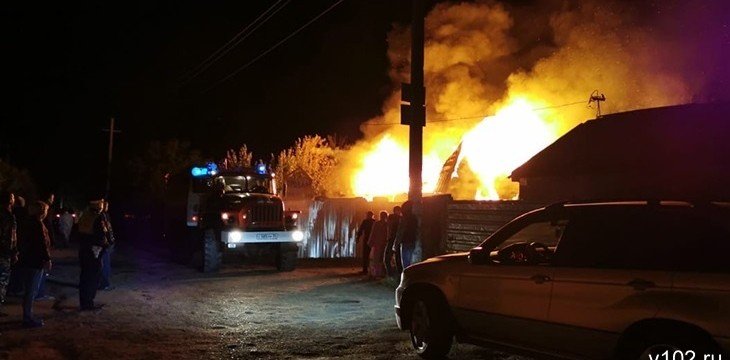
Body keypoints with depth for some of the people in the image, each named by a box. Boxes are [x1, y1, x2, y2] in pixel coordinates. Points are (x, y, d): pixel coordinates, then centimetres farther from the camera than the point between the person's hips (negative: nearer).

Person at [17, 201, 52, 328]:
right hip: (35, 262, -10)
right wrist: (47, 259, -18)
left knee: (30, 290, 16)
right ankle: (28, 318, 2)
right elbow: (42, 243, -21)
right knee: (31, 291, -3)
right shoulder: (38, 224, -16)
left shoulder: (30, 222, 13)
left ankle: (28, 316, 23)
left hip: (27, 260, 10)